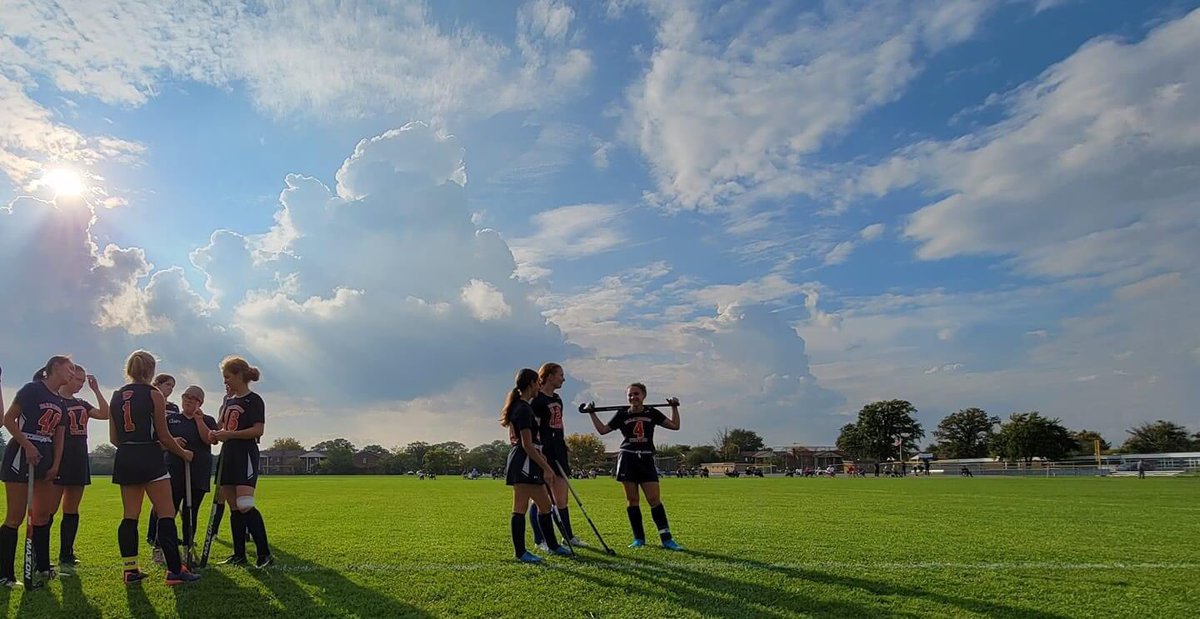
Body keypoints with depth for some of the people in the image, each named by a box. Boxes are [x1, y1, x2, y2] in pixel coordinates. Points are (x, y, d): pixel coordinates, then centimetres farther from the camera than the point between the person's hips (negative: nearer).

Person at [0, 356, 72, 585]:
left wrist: (56, 464, 5)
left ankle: (41, 566, 20)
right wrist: (28, 446, -18)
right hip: (21, 453, -8)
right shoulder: (32, 389, -8)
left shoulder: (60, 401, 13)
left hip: (44, 457, 8)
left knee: (43, 514, 10)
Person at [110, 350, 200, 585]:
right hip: (149, 458, -6)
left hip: (124, 459, 7)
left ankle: (130, 569, 13)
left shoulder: (116, 396, 10)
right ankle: (174, 570, -5)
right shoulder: (154, 394, -7)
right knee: (167, 515, -4)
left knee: (130, 516, 11)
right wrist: (184, 453, 7)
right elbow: (163, 436, -7)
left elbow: (114, 438, 11)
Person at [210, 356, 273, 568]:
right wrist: (216, 433, 4)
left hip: (246, 455, -8)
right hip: (228, 455, 8)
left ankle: (264, 553, -9)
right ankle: (239, 555, 15)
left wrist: (229, 434, -21)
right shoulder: (229, 401, 17)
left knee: (245, 506, -16)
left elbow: (258, 430, -15)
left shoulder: (254, 400, -7)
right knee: (234, 508, 9)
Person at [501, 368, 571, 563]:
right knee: (520, 509, -2)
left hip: (529, 465, 10)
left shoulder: (519, 406, 15)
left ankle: (552, 545, 26)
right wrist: (546, 467, -17)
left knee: (545, 505, 16)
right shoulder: (524, 409, -16)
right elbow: (527, 445, -19)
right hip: (523, 464, -10)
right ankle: (520, 553, 5)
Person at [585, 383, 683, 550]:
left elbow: (674, 425, 8)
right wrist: (592, 413, 10)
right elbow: (602, 430, 12)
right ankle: (639, 538, 13)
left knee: (654, 499, -6)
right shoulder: (622, 414, 6)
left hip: (646, 459, 0)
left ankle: (666, 538, -2)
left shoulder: (652, 413, 6)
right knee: (632, 499, 3)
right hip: (628, 458, 0)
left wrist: (674, 407, 5)